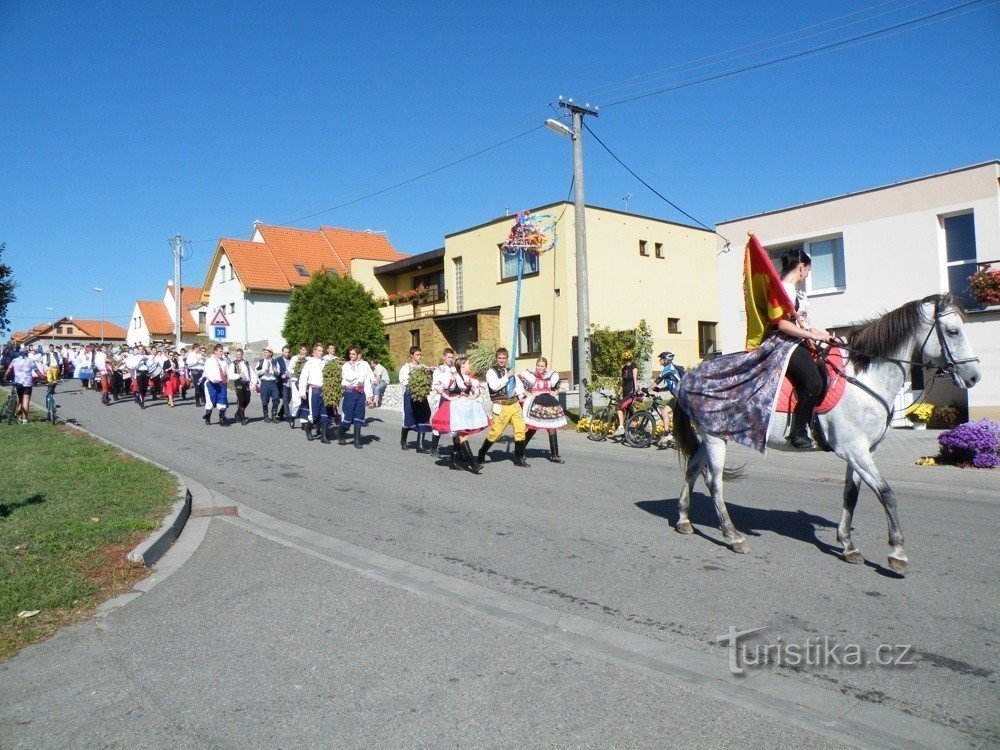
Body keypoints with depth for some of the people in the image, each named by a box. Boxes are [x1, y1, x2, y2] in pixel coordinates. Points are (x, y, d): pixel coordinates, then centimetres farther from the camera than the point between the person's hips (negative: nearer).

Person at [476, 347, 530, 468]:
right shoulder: (491, 372, -1)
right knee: (495, 432, -6)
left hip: (514, 404, 6)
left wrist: (520, 396, 14)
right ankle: (481, 454, 16)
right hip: (501, 406, -6)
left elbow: (519, 384, 29)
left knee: (521, 429, -3)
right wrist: (507, 376, -11)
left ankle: (519, 458, 6)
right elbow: (494, 386, -16)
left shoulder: (510, 371, 19)